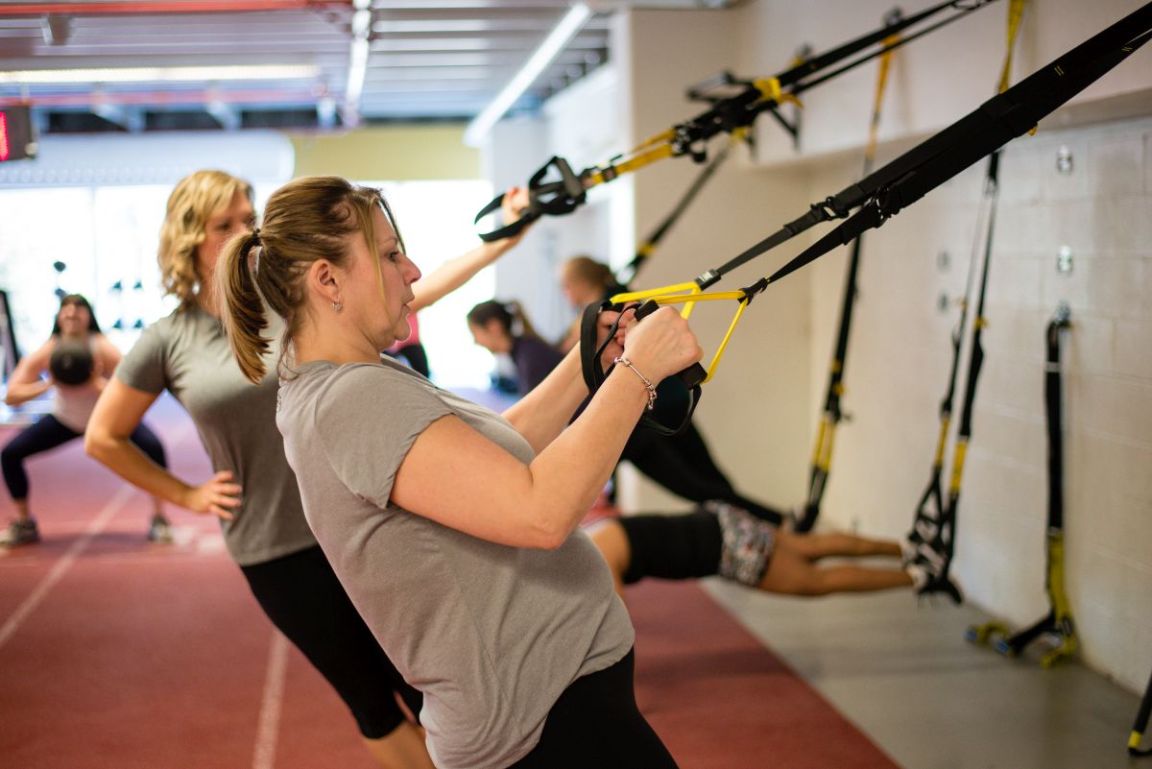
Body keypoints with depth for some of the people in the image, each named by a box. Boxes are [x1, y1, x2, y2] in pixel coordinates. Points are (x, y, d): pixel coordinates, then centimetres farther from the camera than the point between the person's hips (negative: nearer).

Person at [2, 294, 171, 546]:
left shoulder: (104, 350, -29)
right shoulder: (46, 353, -23)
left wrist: (99, 384, -47)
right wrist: (47, 384, -41)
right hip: (65, 419, 3)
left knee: (153, 447, -29)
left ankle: (159, 519, -12)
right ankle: (25, 525, 10)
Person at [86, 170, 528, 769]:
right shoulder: (168, 341, -3)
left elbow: (412, 293, -5)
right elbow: (103, 438, 8)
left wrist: (503, 239, -12)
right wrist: (186, 495, 3)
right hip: (274, 552, -1)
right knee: (370, 700, 12)